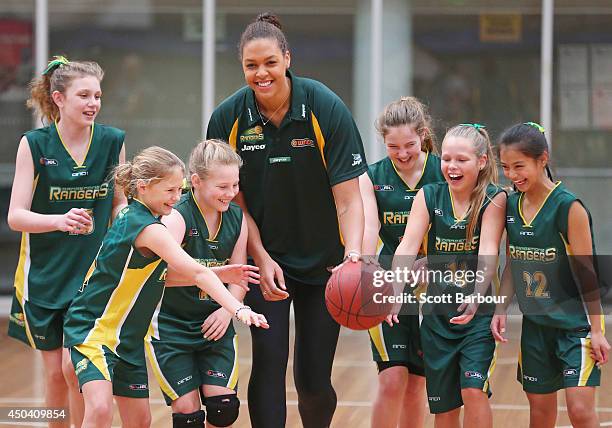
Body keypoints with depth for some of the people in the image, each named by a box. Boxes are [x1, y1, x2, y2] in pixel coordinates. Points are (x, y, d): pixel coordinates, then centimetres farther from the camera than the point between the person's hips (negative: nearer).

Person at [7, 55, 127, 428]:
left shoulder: (113, 141, -1)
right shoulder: (34, 145, -6)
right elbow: (16, 216, -12)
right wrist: (59, 220, -29)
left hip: (93, 272, 0)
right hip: (44, 274, 0)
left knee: (75, 368, -11)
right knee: (55, 373, 6)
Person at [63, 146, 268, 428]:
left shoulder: (132, 217, 6)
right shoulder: (148, 229, -21)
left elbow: (158, 277, 13)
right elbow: (196, 272, -29)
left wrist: (219, 275, 6)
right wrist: (238, 309, -34)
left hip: (127, 336, 10)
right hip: (92, 328, -10)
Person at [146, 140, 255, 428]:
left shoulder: (237, 218, 1)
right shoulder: (177, 218, -19)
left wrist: (228, 309, -15)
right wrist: (216, 273, -46)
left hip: (213, 324, 5)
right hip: (170, 325, -5)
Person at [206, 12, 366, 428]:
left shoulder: (327, 109, -15)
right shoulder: (228, 119, -9)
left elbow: (348, 199, -14)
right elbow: (236, 201, -1)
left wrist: (353, 254, -29)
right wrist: (262, 259, -12)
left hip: (323, 262, -1)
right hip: (266, 258, 1)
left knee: (314, 379, 1)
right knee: (269, 362, -13)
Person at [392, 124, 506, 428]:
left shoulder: (494, 200, -8)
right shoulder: (429, 196, -2)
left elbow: (488, 251, -20)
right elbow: (408, 246, -13)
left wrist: (477, 296, -38)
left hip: (478, 312, -3)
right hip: (437, 314, 3)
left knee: (474, 390, -19)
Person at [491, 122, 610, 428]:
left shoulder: (568, 207, -16)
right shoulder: (511, 205, 2)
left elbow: (584, 272, -15)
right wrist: (500, 310, 1)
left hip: (576, 322, -6)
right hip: (535, 323, 6)